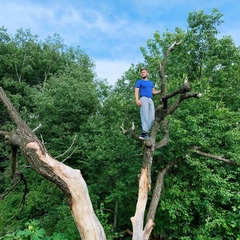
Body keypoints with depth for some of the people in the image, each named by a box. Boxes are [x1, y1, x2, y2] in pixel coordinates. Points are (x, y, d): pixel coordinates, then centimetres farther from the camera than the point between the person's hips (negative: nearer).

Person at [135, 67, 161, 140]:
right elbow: (136, 91, 1)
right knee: (145, 116, -17)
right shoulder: (139, 82, 14)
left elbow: (153, 92, 33)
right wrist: (137, 100, -17)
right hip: (143, 99, -5)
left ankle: (144, 134, -7)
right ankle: (144, 132, -22)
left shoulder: (151, 82, 31)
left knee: (152, 118, -7)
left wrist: (161, 91, 16)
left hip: (150, 100, 5)